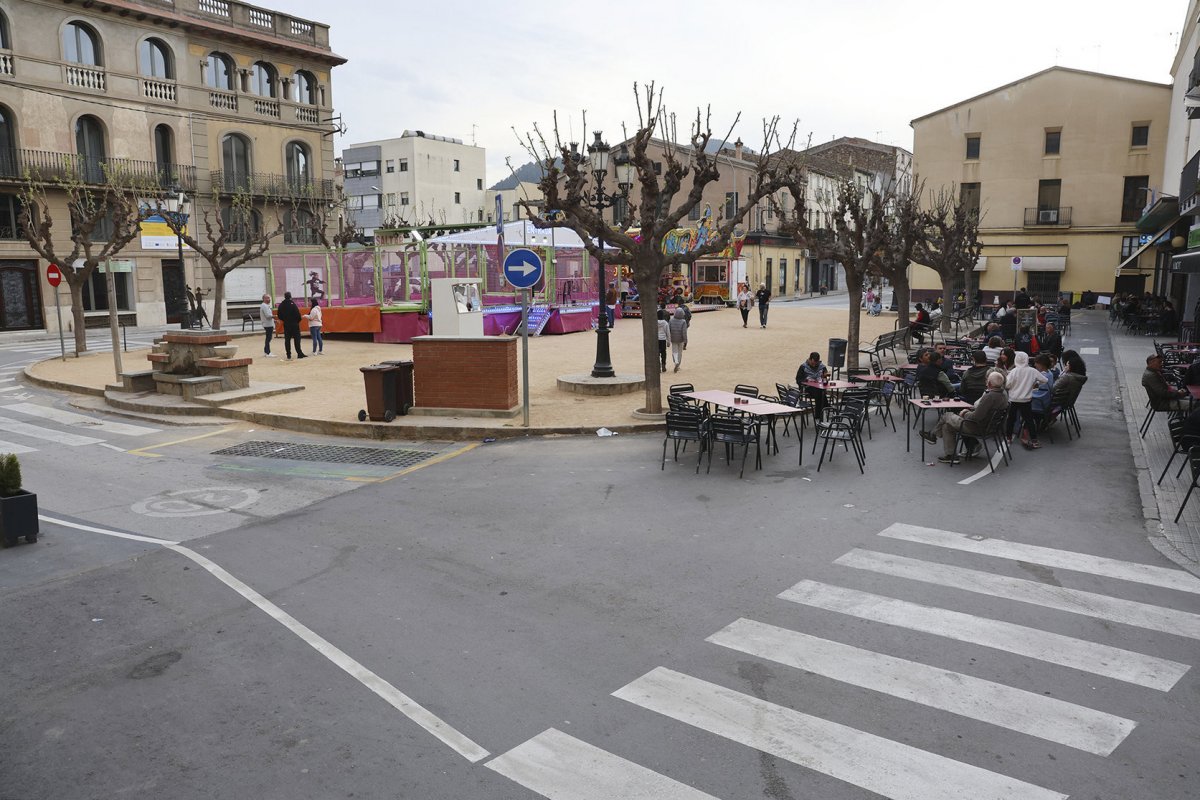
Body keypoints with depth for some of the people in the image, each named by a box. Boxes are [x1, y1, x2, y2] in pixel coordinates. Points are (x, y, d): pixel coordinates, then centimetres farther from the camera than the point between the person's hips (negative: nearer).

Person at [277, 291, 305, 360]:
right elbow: (297, 313, -16)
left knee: (287, 340, 8)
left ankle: (288, 355, 8)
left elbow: (279, 316, 8)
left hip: (286, 325, 5)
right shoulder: (292, 304, -13)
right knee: (297, 339, 0)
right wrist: (298, 320, 1)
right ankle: (299, 354, 0)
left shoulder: (281, 305, 4)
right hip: (294, 324, -5)